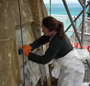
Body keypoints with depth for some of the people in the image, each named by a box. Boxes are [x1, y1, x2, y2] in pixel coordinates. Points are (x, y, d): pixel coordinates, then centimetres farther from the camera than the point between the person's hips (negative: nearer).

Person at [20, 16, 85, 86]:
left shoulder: (57, 42, -29)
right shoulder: (56, 33, -4)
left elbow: (44, 60, -23)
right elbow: (42, 40, 1)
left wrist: (27, 53, -15)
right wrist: (29, 47, -15)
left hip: (72, 71, -9)